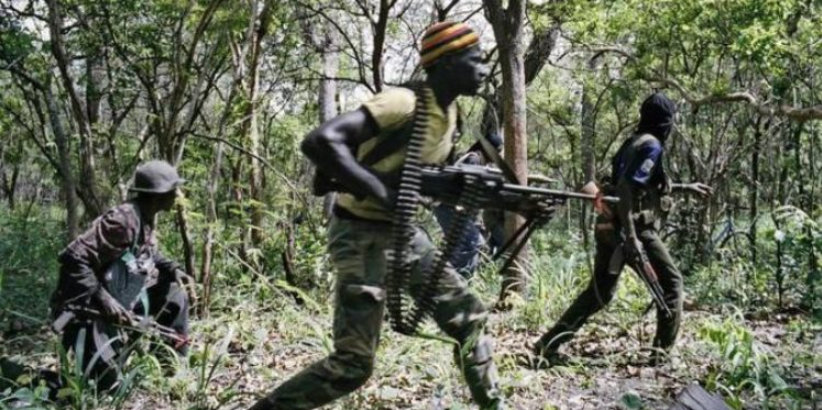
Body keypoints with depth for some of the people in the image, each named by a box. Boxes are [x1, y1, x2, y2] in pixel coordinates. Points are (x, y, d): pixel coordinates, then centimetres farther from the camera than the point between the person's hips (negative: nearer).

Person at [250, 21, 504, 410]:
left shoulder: (449, 110, 5)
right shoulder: (405, 103, -23)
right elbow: (318, 142, -31)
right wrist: (380, 191, -31)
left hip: (401, 230, 9)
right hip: (361, 234, -9)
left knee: (469, 318, 9)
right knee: (353, 361, -7)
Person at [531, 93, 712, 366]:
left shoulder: (633, 143, 18)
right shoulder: (652, 145, -10)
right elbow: (628, 187, -23)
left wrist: (685, 187, 36)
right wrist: (630, 235, -27)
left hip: (609, 225, 9)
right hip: (634, 227, -9)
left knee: (600, 291, 12)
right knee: (671, 283, 8)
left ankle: (548, 344, 7)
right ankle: (663, 350, 8)